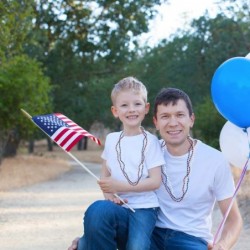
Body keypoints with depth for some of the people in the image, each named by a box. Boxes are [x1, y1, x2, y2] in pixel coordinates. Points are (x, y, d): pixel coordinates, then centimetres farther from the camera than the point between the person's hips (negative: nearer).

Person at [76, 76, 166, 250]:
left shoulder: (150, 141, -2)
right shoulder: (111, 139, 9)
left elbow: (155, 181, -6)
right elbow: (105, 175, 14)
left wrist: (120, 186, -15)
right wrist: (108, 193, -6)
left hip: (144, 207, -3)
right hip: (118, 206, 3)